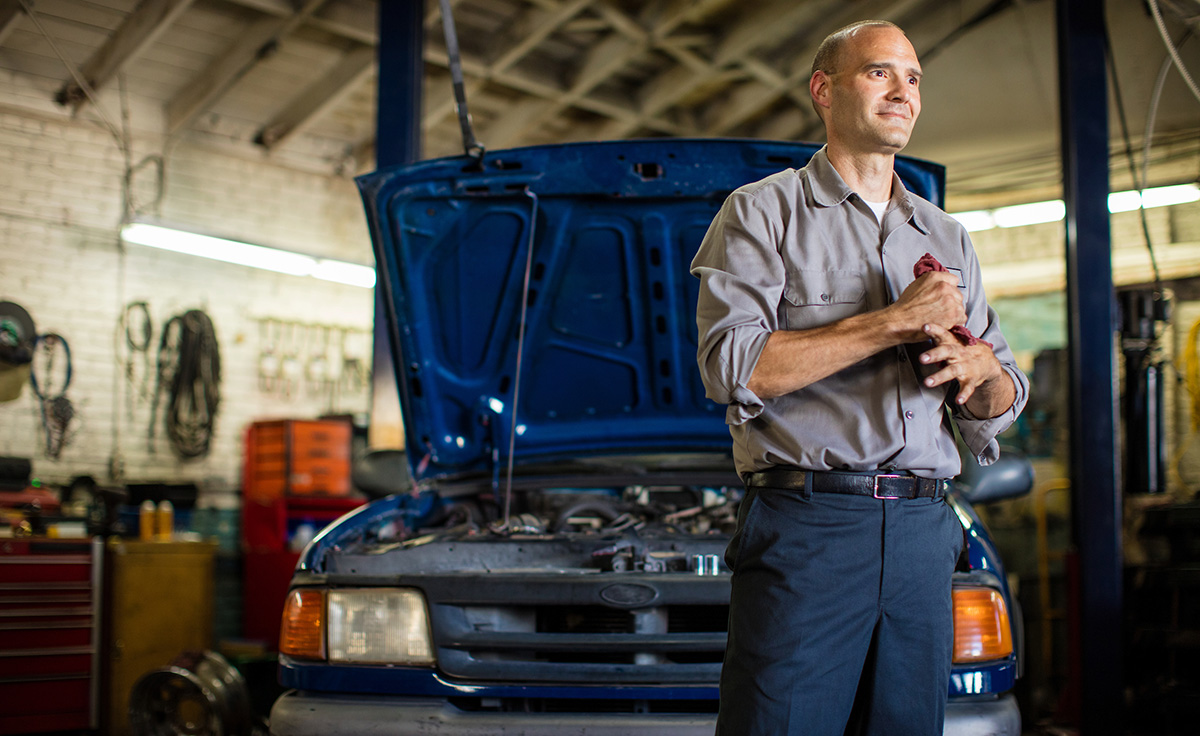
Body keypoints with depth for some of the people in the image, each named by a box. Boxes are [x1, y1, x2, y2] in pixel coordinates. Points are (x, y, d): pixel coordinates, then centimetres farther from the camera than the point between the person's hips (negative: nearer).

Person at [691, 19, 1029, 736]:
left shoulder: (946, 237, 21)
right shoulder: (762, 211, 5)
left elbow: (1002, 404, 19)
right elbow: (731, 366, -11)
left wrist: (981, 367, -7)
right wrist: (897, 323, -12)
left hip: (924, 532, 5)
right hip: (806, 522, -5)